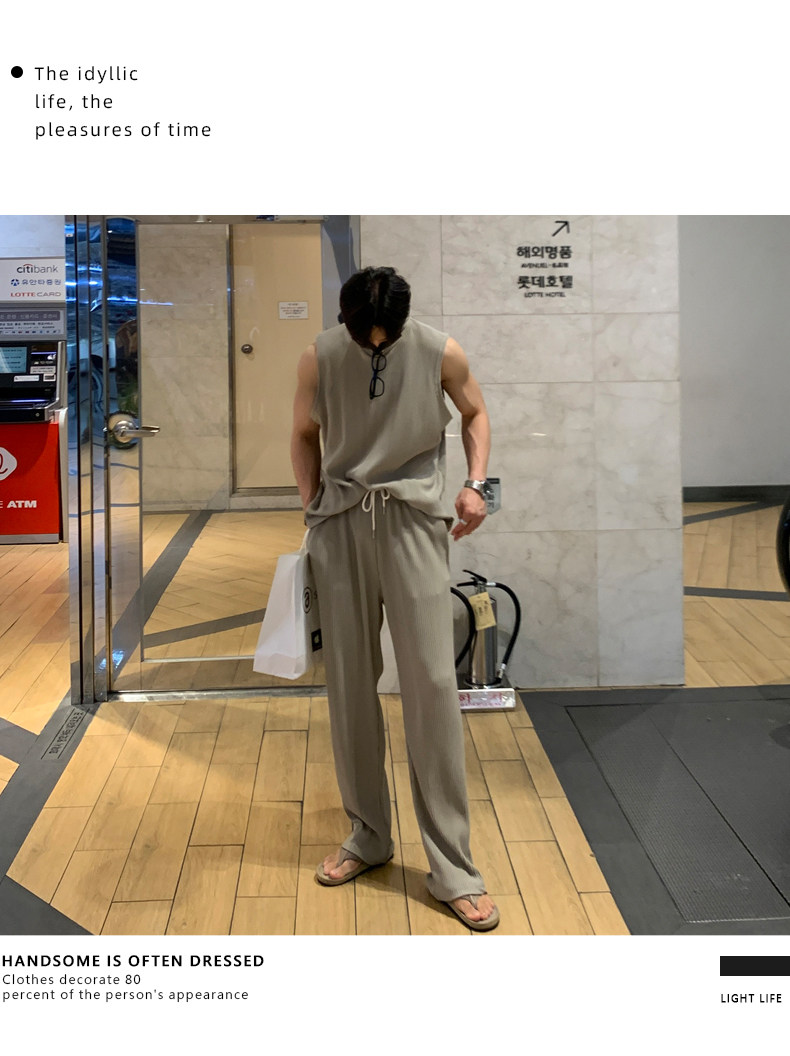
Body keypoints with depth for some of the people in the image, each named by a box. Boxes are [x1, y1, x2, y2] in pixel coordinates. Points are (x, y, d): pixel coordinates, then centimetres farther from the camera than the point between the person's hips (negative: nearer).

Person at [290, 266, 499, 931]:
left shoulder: (440, 352, -5)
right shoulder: (320, 358, -3)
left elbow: (475, 413, 13)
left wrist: (475, 484, -1)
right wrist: (313, 510, 4)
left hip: (414, 519, -2)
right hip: (341, 522, 2)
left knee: (432, 682, -9)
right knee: (350, 682, 5)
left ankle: (452, 869, -2)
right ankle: (368, 837, 22)